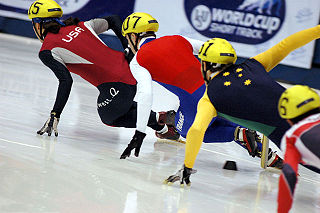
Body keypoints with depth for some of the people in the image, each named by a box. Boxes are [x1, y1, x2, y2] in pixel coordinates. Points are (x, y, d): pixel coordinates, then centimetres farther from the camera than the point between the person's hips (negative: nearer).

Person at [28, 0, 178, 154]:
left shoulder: (47, 52, 0)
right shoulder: (79, 26, 19)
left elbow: (66, 81, -14)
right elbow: (112, 20, 22)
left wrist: (55, 115, -10)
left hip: (115, 86, -7)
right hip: (130, 68, 7)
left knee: (108, 117, 24)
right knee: (121, 107, 34)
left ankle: (156, 118, 7)